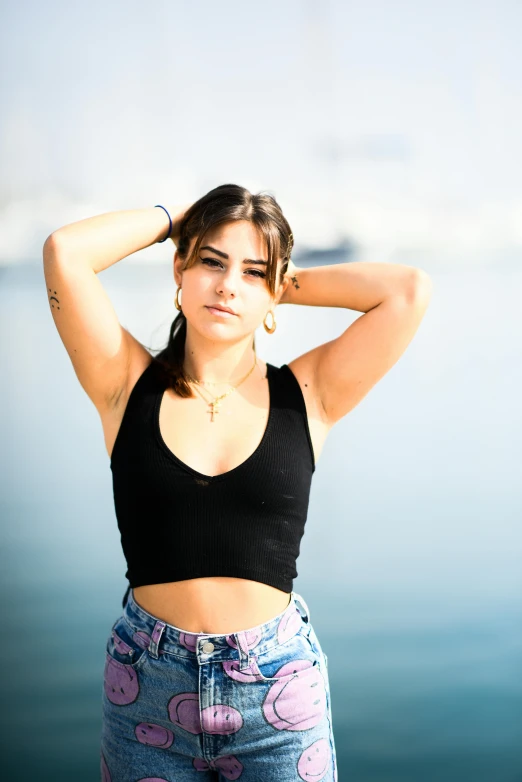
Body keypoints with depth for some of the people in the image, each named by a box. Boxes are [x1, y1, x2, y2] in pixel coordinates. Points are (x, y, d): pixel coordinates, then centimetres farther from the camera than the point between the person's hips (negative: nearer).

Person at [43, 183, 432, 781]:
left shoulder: (304, 395, -1)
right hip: (148, 684, 0)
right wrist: (173, 218, 2)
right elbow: (64, 251, -12)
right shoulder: (130, 386, -2)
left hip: (277, 687, 0)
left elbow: (409, 289, -10)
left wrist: (289, 282, 1)